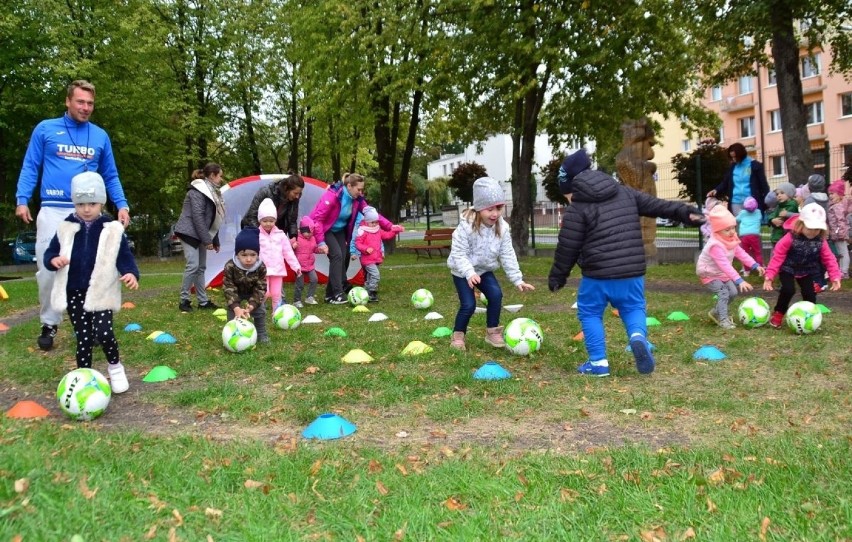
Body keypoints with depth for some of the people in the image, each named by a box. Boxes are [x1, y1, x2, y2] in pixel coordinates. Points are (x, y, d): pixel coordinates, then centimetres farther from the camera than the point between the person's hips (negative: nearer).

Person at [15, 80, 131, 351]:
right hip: (53, 210, -1)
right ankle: (49, 324, 12)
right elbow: (30, 167, 6)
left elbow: (111, 175, 16)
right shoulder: (45, 129, 6)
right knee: (48, 268, -2)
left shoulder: (101, 136, 12)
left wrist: (122, 205, 3)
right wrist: (22, 199, -6)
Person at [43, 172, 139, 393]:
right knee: (83, 338, 7)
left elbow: (125, 257, -2)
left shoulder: (112, 229, -2)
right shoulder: (66, 228, 4)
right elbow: (50, 253, 9)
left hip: (101, 292, -2)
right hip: (73, 292, 3)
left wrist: (131, 273, -22)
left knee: (103, 332, -17)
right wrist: (53, 260, -15)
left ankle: (115, 366, 10)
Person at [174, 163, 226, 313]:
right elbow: (197, 217, -21)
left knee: (201, 267, 8)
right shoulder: (198, 192, -15)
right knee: (193, 265, -15)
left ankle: (203, 301, 11)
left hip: (199, 234, 9)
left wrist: (215, 240, 15)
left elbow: (212, 219, 16)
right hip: (189, 232, -9)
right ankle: (184, 301, -6)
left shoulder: (211, 192, 14)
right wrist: (207, 240, -20)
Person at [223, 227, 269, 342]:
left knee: (260, 310, 1)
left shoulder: (261, 267, -33)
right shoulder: (230, 267, -38)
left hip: (253, 292, 1)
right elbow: (228, 288, -34)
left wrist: (252, 305, -39)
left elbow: (260, 288, -27)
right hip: (236, 292, -1)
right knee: (232, 312, -8)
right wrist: (236, 308, -44)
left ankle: (261, 335, 19)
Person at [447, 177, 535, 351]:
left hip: (484, 269, 4)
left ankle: (492, 331, 5)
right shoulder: (466, 226, -27)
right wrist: (469, 273, -40)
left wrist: (517, 279, -11)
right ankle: (458, 335, 10)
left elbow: (507, 255, -7)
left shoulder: (502, 227, -11)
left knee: (496, 295, -14)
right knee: (469, 305, -13)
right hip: (462, 272, -4)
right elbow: (458, 254, -26)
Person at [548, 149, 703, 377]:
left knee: (590, 314, 13)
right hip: (632, 272, 5)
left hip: (598, 275, -4)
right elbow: (656, 205, 15)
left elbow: (567, 247, -4)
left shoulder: (576, 209, -5)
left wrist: (557, 276, 7)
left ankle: (598, 362, 11)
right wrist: (686, 212, 22)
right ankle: (638, 336, -10)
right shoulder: (625, 193, 10)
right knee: (633, 308, 21)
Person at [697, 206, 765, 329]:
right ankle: (723, 320, -8)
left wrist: (755, 265, -10)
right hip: (709, 274, -9)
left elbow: (741, 253, 1)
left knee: (733, 292, 10)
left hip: (722, 274, 9)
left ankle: (716, 312, 27)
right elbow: (725, 265, -42)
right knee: (723, 294, -19)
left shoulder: (732, 240, -7)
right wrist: (739, 280, -48)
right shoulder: (716, 246, -37)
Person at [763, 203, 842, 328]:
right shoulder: (790, 238, -23)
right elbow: (777, 256, -21)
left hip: (806, 272, 4)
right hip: (788, 269, -4)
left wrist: (835, 277, -11)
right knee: (788, 290, -22)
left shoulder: (821, 242, -11)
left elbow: (829, 259, -2)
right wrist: (769, 276, -24)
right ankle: (777, 314, 0)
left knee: (810, 294, -5)